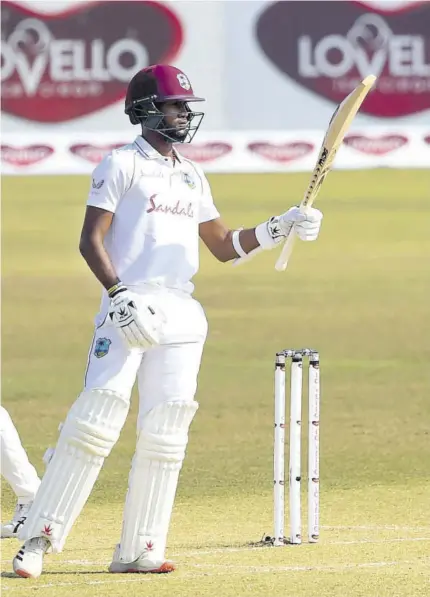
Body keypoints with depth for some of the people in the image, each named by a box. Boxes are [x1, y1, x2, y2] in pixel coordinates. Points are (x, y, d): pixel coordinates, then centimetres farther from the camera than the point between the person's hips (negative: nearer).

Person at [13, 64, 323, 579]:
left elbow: (224, 246, 22)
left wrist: (281, 227, 8)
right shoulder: (122, 164, 0)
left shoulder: (192, 176, 19)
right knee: (98, 415, -16)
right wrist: (119, 295, -18)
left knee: (165, 431, 0)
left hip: (181, 313, 6)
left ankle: (137, 550, 4)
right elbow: (91, 240, -6)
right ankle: (39, 539, -13)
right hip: (128, 308, -6)